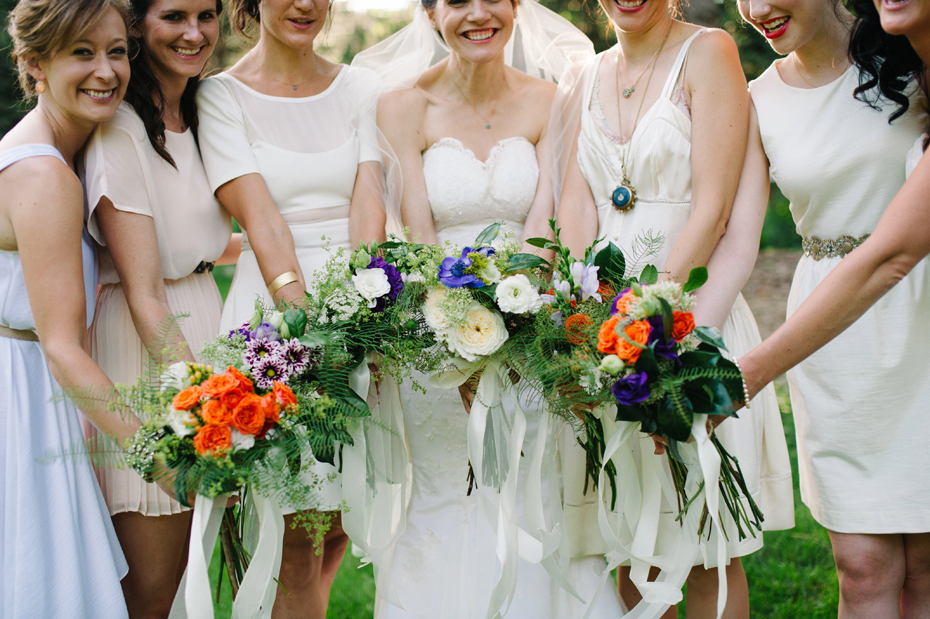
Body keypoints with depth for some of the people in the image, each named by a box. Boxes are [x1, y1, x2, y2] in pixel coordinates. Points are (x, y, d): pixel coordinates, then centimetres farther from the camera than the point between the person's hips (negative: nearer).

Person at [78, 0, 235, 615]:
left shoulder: (200, 114, 12)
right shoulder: (119, 132, -14)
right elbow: (143, 293, -18)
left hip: (203, 329, 8)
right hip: (140, 348, -8)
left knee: (187, 561, 12)